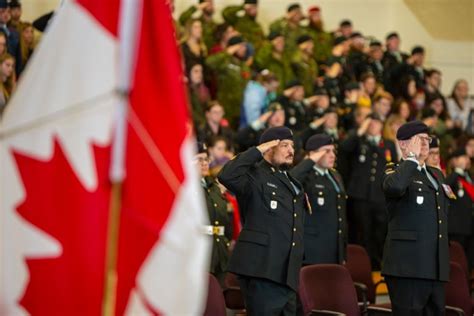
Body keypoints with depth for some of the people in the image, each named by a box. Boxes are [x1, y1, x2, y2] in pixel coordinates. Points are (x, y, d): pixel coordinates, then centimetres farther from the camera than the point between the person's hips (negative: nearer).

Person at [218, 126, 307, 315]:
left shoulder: (291, 181, 22)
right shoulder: (255, 176, -5)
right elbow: (227, 176, -26)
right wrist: (257, 151, -18)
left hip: (286, 272, 9)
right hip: (261, 269, -9)